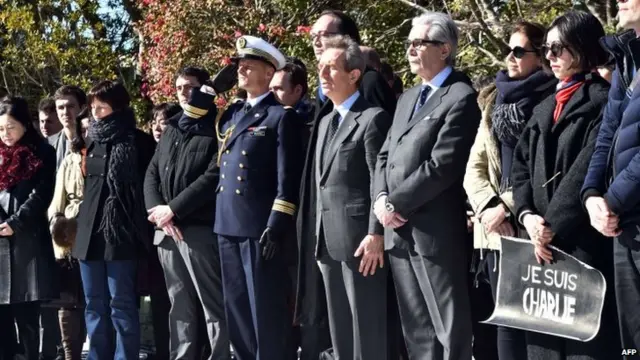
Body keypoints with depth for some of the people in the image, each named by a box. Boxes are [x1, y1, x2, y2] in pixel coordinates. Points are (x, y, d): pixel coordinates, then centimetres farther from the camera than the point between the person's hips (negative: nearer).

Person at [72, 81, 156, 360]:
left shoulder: (137, 141, -2)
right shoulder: (90, 140, 15)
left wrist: (139, 224, -7)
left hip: (120, 231, -6)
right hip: (89, 231, 6)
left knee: (121, 303, -4)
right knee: (94, 304, 9)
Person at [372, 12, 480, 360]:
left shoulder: (461, 98, -9)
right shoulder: (408, 97, 19)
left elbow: (441, 166, -17)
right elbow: (385, 156, 17)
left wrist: (396, 204, -13)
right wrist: (381, 198, -1)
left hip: (434, 231, -8)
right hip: (398, 230, 8)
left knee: (450, 329, -3)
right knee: (416, 330, 12)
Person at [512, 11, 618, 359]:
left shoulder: (602, 101, -5)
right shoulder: (544, 108, 21)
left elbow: (588, 168, -14)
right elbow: (520, 166, 13)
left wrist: (554, 225, -14)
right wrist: (527, 215, -5)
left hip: (584, 242, -7)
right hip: (541, 242, 7)